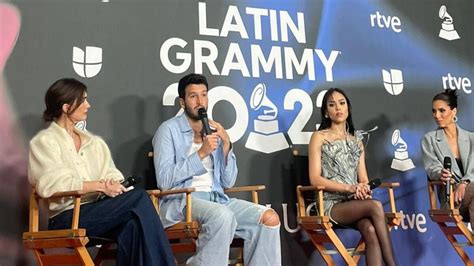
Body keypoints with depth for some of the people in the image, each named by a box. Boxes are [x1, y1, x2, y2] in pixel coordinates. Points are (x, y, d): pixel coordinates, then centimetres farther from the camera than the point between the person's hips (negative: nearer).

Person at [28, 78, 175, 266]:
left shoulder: (94, 142, 21)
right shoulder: (44, 141, 4)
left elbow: (113, 176, 11)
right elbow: (52, 185, -11)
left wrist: (113, 185, -14)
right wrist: (100, 185, -14)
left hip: (96, 213, 5)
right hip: (66, 218, -5)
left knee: (132, 224, -31)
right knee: (139, 197, -25)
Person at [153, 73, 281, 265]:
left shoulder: (214, 131, 15)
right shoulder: (169, 129, -1)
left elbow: (228, 182, 10)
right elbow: (164, 180, -13)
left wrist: (226, 145, -3)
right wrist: (202, 153, -16)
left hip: (216, 198, 5)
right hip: (180, 200, -5)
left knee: (270, 218, -16)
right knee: (223, 215, -36)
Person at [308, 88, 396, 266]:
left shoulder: (356, 139, 20)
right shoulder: (319, 137, 4)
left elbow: (363, 178, 14)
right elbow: (315, 179, -6)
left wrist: (364, 189, -11)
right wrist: (349, 187, -17)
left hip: (355, 202, 4)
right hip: (330, 204, -4)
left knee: (370, 231, -31)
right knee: (376, 206, -31)